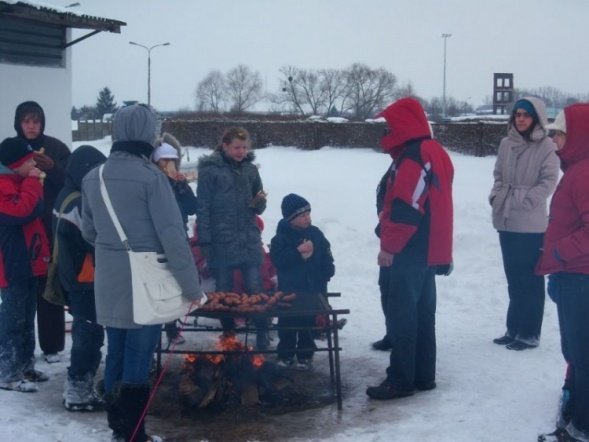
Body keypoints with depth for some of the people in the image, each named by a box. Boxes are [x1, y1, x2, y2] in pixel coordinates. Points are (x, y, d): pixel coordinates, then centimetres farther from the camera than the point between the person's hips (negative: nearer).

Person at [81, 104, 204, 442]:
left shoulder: (93, 178, 5)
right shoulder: (150, 176, -14)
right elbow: (173, 236, -16)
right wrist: (192, 286, -10)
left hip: (108, 282, 6)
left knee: (116, 354, 16)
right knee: (138, 358, 2)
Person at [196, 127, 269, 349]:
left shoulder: (250, 169, 7)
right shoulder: (210, 170, -4)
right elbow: (203, 208, -6)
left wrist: (260, 202, -9)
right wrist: (205, 241, -10)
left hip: (249, 240, 3)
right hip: (221, 242, -2)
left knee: (255, 290, 0)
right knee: (224, 293, 7)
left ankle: (262, 338, 7)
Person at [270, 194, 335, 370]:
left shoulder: (315, 234, 4)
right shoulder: (281, 237, -6)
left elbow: (327, 257, 8)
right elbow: (278, 259, -19)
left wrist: (327, 273, -5)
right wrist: (298, 251, -22)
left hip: (313, 289, 2)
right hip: (288, 291, -2)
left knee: (308, 323, 8)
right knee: (287, 323, 5)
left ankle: (305, 356, 18)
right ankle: (285, 354, 18)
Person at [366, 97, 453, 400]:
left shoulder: (413, 158, -18)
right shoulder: (432, 152, 15)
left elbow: (407, 209, -24)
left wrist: (389, 246, -16)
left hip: (410, 252, -10)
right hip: (429, 251, 10)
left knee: (401, 316, -4)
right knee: (422, 314, 14)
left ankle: (401, 380, 1)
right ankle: (423, 375, 21)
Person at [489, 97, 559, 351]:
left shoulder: (547, 146, -8)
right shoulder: (506, 144, 7)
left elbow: (548, 182, -11)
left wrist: (525, 201, -16)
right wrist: (496, 196, 0)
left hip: (531, 224, -6)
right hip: (506, 221, 6)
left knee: (530, 279, 0)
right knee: (513, 278, 15)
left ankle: (529, 334, 8)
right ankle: (513, 329, 25)